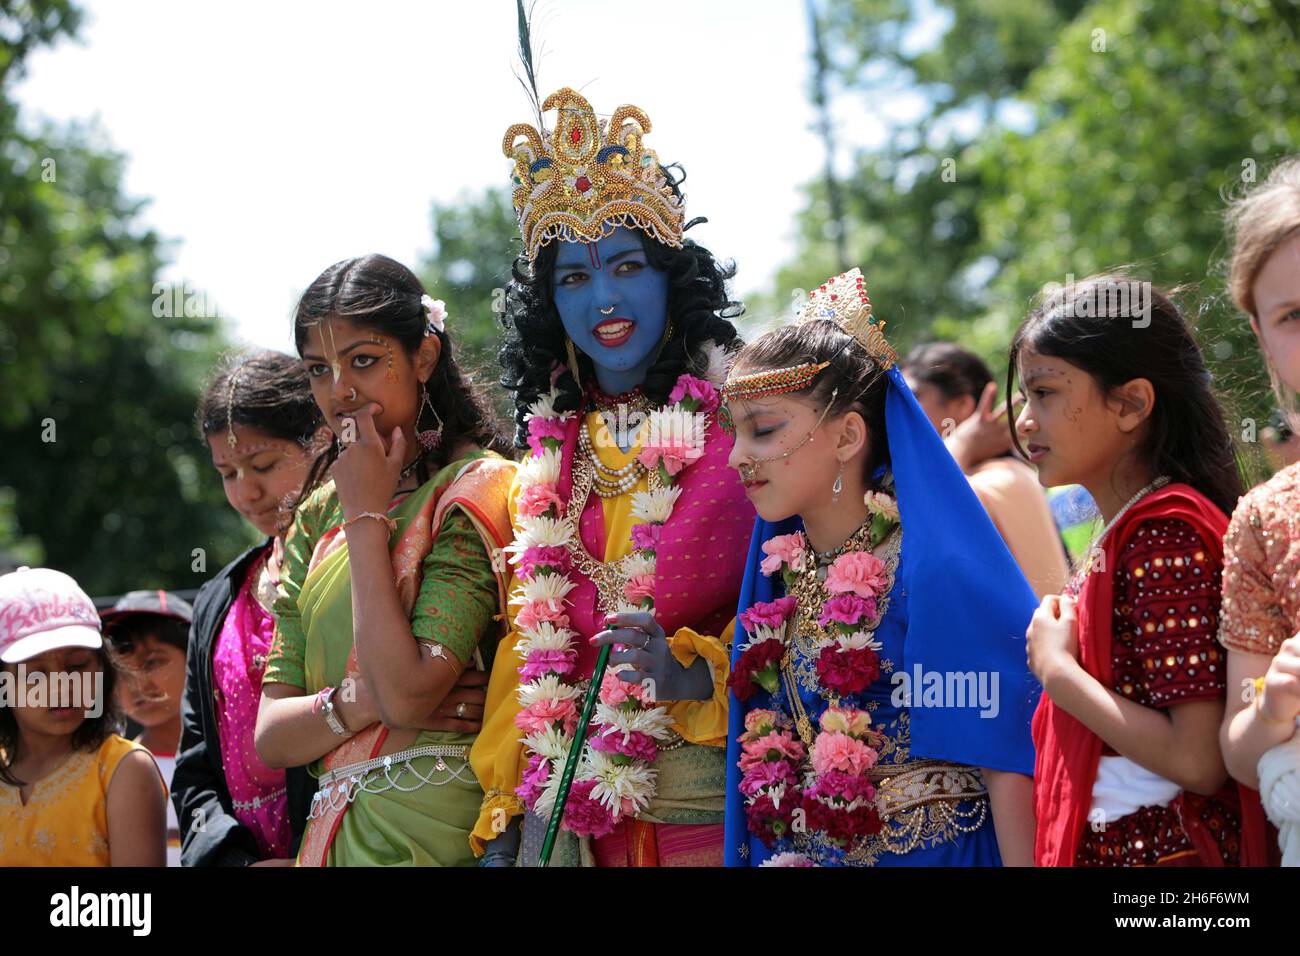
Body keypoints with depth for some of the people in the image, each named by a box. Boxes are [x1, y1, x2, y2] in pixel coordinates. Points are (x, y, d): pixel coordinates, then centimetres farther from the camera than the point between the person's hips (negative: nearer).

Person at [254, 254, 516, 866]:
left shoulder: (473, 489, -7)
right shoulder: (318, 512, 11)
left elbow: (409, 694, -19)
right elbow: (269, 739, 6)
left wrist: (367, 517, -12)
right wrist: (355, 701, -13)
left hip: (427, 830, -5)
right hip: (333, 828, 6)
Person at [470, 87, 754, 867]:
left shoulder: (738, 422, -2)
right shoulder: (551, 458, 12)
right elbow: (528, 654, 13)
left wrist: (695, 670, -22)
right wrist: (501, 820, 9)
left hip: (713, 801, -4)